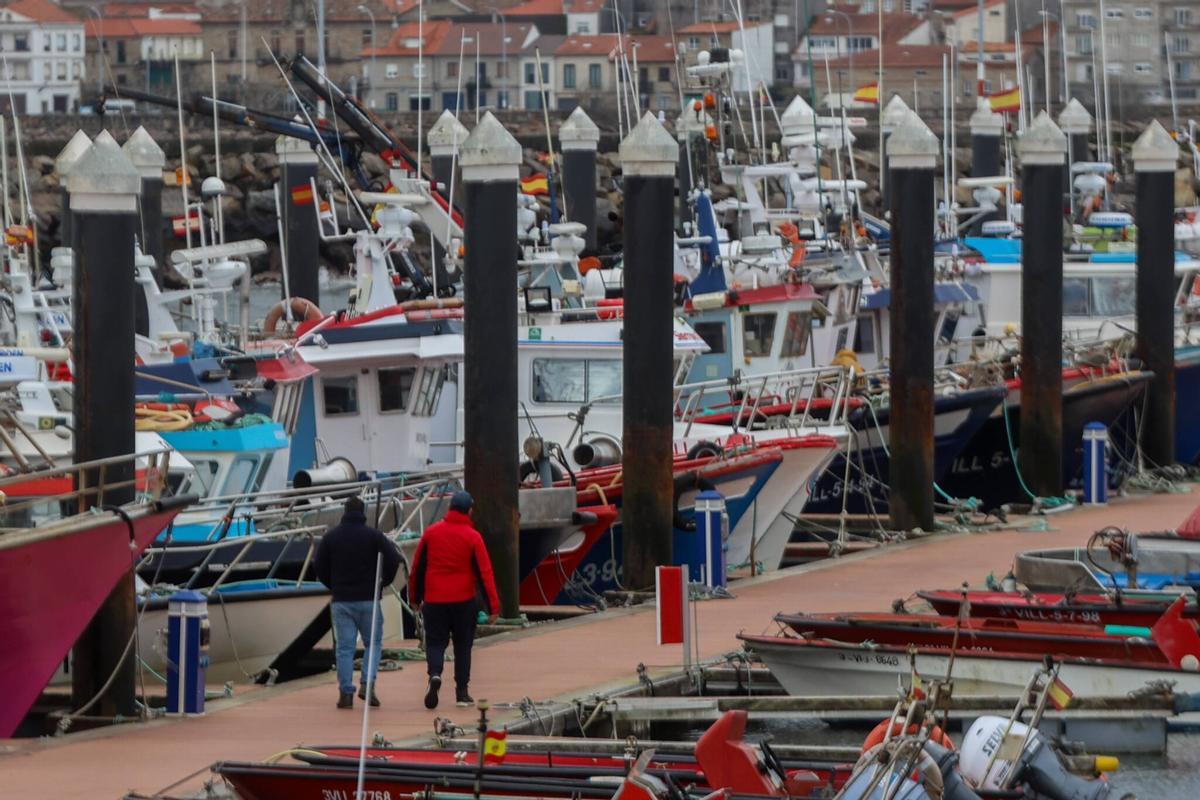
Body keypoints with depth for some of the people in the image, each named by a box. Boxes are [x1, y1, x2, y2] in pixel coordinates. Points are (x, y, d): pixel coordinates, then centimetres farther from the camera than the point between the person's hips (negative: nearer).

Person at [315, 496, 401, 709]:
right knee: (373, 642, 10)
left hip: (341, 601, 2)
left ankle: (346, 693, -2)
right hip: (368, 599, -2)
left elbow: (320, 568, 4)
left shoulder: (331, 536, 5)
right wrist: (384, 582, 4)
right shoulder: (373, 535, -2)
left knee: (345, 647, 3)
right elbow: (393, 558, -11)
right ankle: (367, 684, -7)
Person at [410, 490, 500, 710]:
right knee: (463, 644, 11)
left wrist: (415, 597, 18)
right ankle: (462, 692, 11)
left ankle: (435, 673, -22)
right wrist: (493, 607, -6)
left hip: (434, 600, 1)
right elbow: (484, 572, -8)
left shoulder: (431, 533, 0)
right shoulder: (472, 537, -6)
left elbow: (418, 566, 6)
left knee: (435, 642, 7)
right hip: (464, 601, -1)